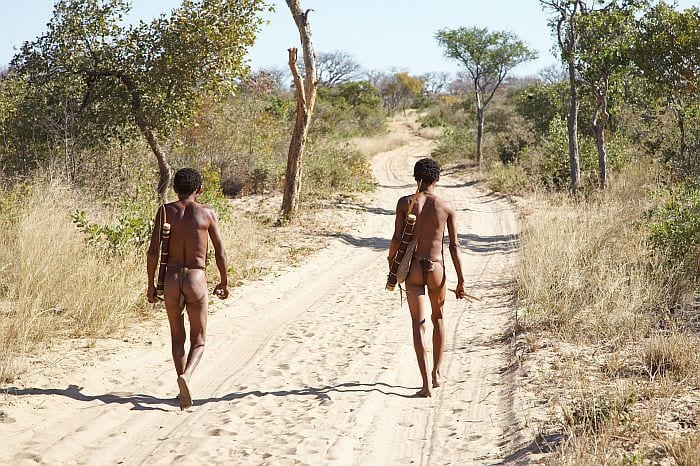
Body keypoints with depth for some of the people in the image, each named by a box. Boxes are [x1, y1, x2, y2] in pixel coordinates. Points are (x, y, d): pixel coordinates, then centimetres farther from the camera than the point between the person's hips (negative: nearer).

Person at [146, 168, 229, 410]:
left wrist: (151, 284, 6)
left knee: (177, 338, 18)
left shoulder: (165, 211, 2)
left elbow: (153, 251, -3)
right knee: (198, 340, 7)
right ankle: (186, 376, -20)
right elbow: (220, 252, 3)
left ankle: (184, 390, 18)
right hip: (197, 280, -2)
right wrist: (224, 282, 16)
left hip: (171, 279, 2)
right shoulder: (207, 213, 0)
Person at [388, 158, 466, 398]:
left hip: (413, 268, -1)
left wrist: (391, 260, 14)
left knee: (418, 324, 1)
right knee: (438, 318, 24)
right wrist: (460, 280, 4)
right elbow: (454, 246, -1)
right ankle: (437, 373, 30)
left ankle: (426, 383, -7)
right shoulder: (446, 207, -1)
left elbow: (397, 238, -6)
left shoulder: (405, 203, -3)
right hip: (436, 269, 1)